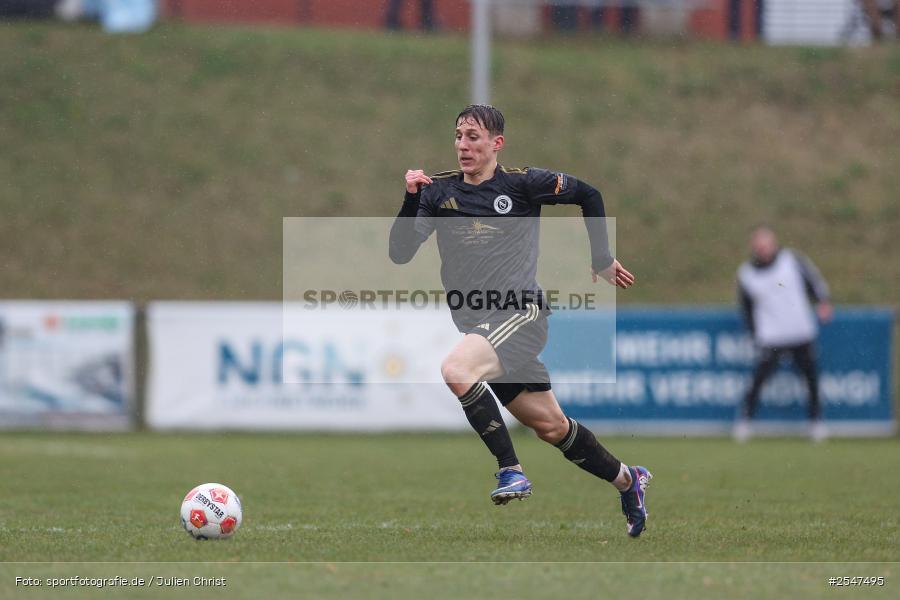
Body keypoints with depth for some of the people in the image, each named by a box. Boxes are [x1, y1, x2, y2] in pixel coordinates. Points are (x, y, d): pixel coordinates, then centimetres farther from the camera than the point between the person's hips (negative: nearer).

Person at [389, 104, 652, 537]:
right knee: (550, 425, 10)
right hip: (475, 322, 5)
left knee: (456, 370, -32)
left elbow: (588, 195, 11)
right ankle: (627, 480, 30)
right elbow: (400, 254, 1)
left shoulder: (522, 183, -3)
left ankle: (510, 470, -23)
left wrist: (602, 261, 13)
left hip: (520, 311, -5)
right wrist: (411, 198, -11)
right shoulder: (439, 191, 6)